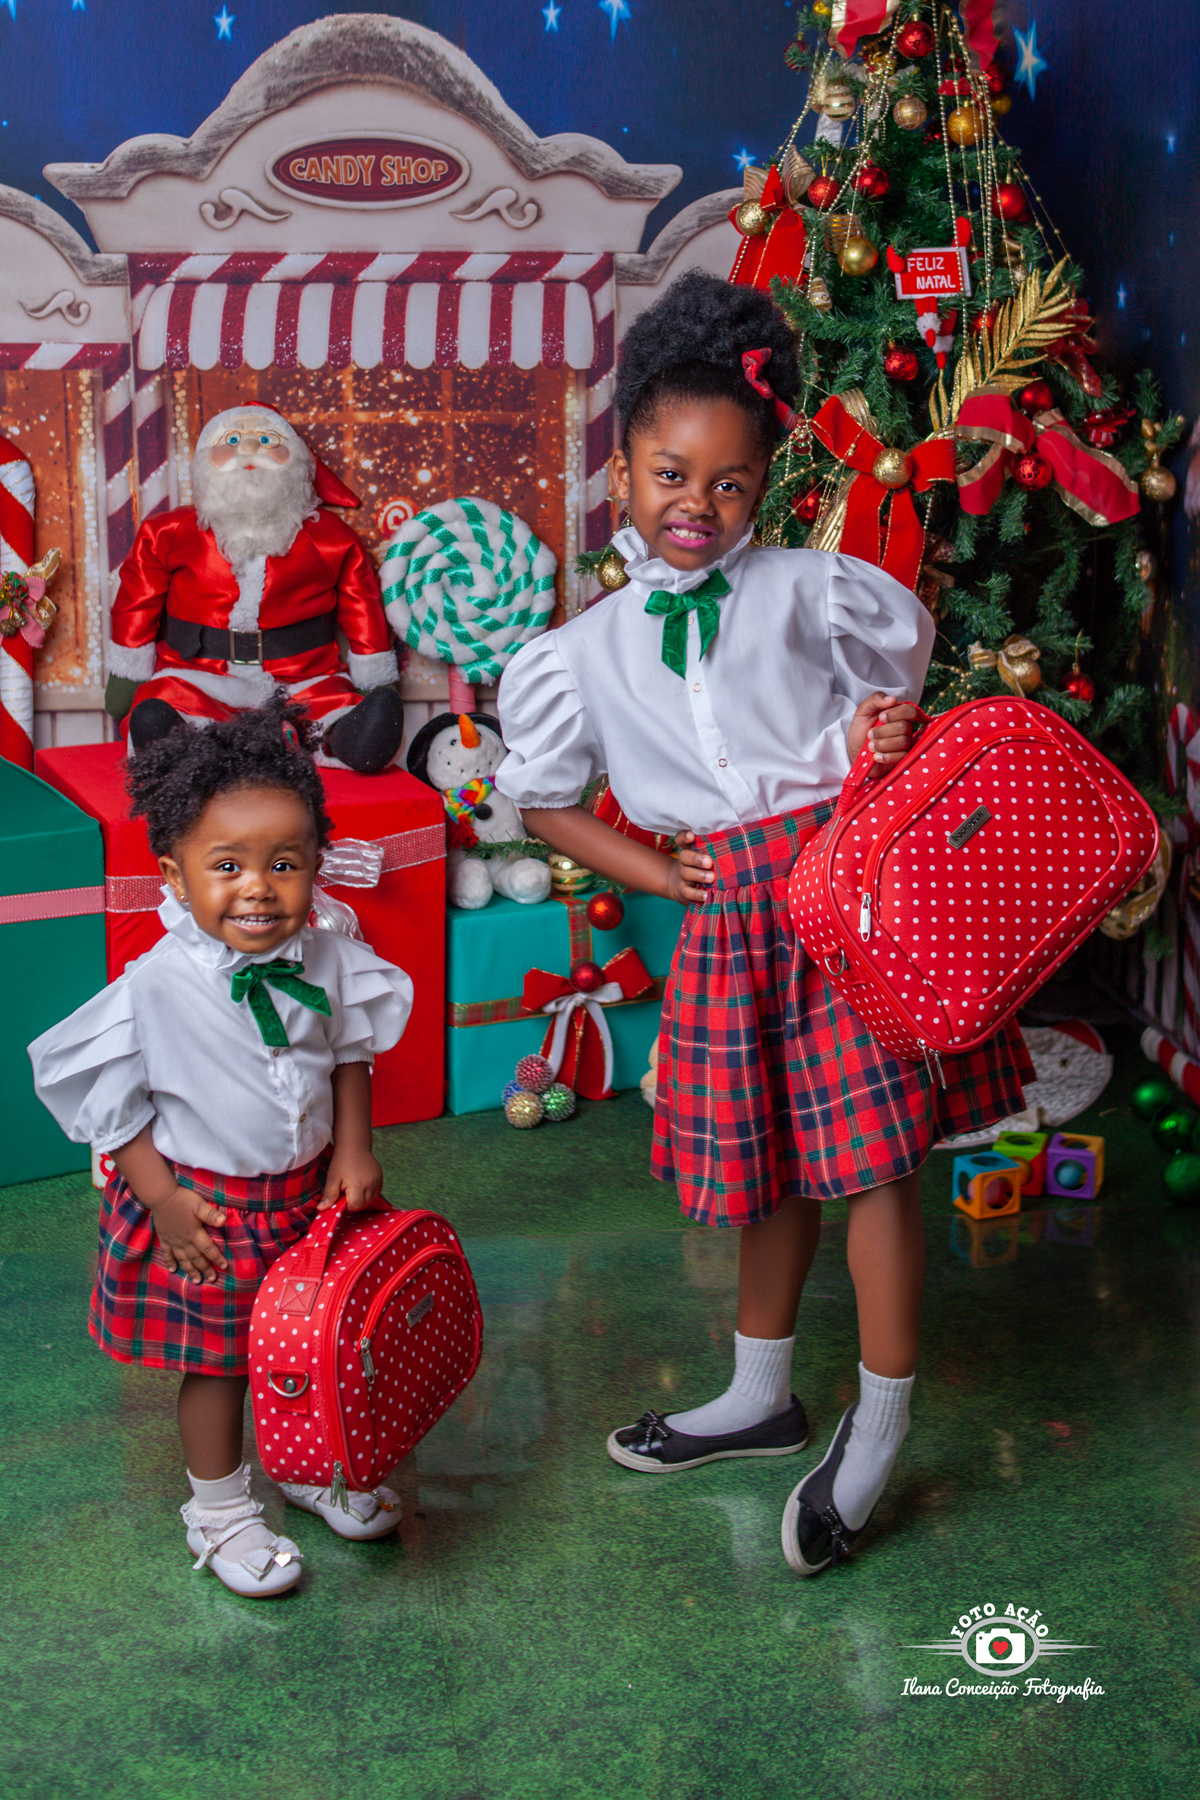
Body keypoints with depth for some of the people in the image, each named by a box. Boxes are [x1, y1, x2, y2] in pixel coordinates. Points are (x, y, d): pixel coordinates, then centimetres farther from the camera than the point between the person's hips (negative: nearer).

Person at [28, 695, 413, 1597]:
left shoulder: (325, 961, -11)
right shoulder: (157, 988, -23)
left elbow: (350, 1055, 6)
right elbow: (109, 1101, -14)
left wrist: (352, 1149, 0)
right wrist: (161, 1201, -14)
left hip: (307, 1194, 4)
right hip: (206, 1205, -4)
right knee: (219, 1360, 11)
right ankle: (221, 1507, 32)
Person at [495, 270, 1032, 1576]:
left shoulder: (809, 589, 1)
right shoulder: (588, 649, 7)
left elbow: (900, 658, 17)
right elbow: (540, 795, 15)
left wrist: (880, 734, -5)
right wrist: (658, 871, 4)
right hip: (726, 915, 3)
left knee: (871, 1159, -5)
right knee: (769, 1164, 14)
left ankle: (877, 1430, 11)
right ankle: (760, 1400, 34)